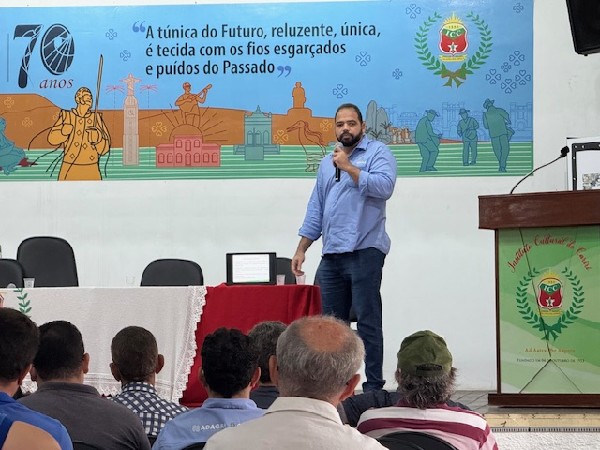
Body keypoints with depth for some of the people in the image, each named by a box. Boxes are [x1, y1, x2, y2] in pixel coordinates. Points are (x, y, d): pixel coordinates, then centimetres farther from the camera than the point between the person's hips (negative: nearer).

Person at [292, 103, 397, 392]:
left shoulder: (378, 153, 1)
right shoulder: (327, 163, 22)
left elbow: (384, 187, -18)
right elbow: (316, 209, 23)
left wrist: (349, 167, -14)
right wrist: (301, 249, 18)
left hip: (364, 251, -7)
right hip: (332, 255, 7)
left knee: (367, 321, -7)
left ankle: (374, 386, -5)